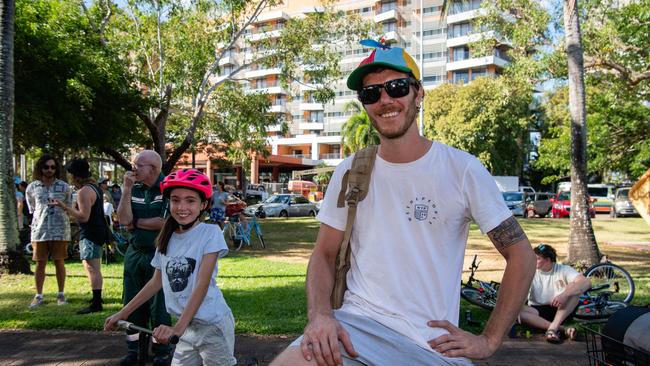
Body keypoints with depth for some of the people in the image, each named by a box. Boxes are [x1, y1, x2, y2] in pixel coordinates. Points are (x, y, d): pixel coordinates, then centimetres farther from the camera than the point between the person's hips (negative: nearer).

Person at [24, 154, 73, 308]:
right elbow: (32, 209, 14)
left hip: (60, 231, -1)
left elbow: (69, 207, 10)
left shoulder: (64, 187, 1)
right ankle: (38, 296, 13)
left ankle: (61, 294, 15)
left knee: (59, 262, 5)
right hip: (39, 230, 1)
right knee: (40, 264, 5)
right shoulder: (32, 188, 4)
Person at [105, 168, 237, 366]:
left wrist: (178, 328, -26)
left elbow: (202, 284, -19)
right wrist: (123, 312, 15)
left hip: (212, 325, -5)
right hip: (187, 326, 6)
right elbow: (156, 282, 15)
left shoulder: (210, 233, -12)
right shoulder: (167, 238, 5)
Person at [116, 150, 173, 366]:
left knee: (159, 305, 2)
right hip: (135, 253, 6)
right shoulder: (135, 189, 7)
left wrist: (135, 222, -7)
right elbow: (123, 220, -4)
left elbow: (165, 222, -19)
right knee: (131, 303, 12)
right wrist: (127, 189, -11)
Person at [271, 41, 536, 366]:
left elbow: (520, 254, 2)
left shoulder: (463, 169, -3)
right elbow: (324, 254, 8)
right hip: (358, 323, 0)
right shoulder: (350, 171, 4)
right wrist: (319, 314, -11)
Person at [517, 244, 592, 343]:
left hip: (562, 312, -1)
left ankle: (553, 327, -34)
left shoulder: (563, 270, -3)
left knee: (574, 287, -25)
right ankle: (563, 329, -34)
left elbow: (587, 283, -21)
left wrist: (564, 295, -36)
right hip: (538, 311, 1)